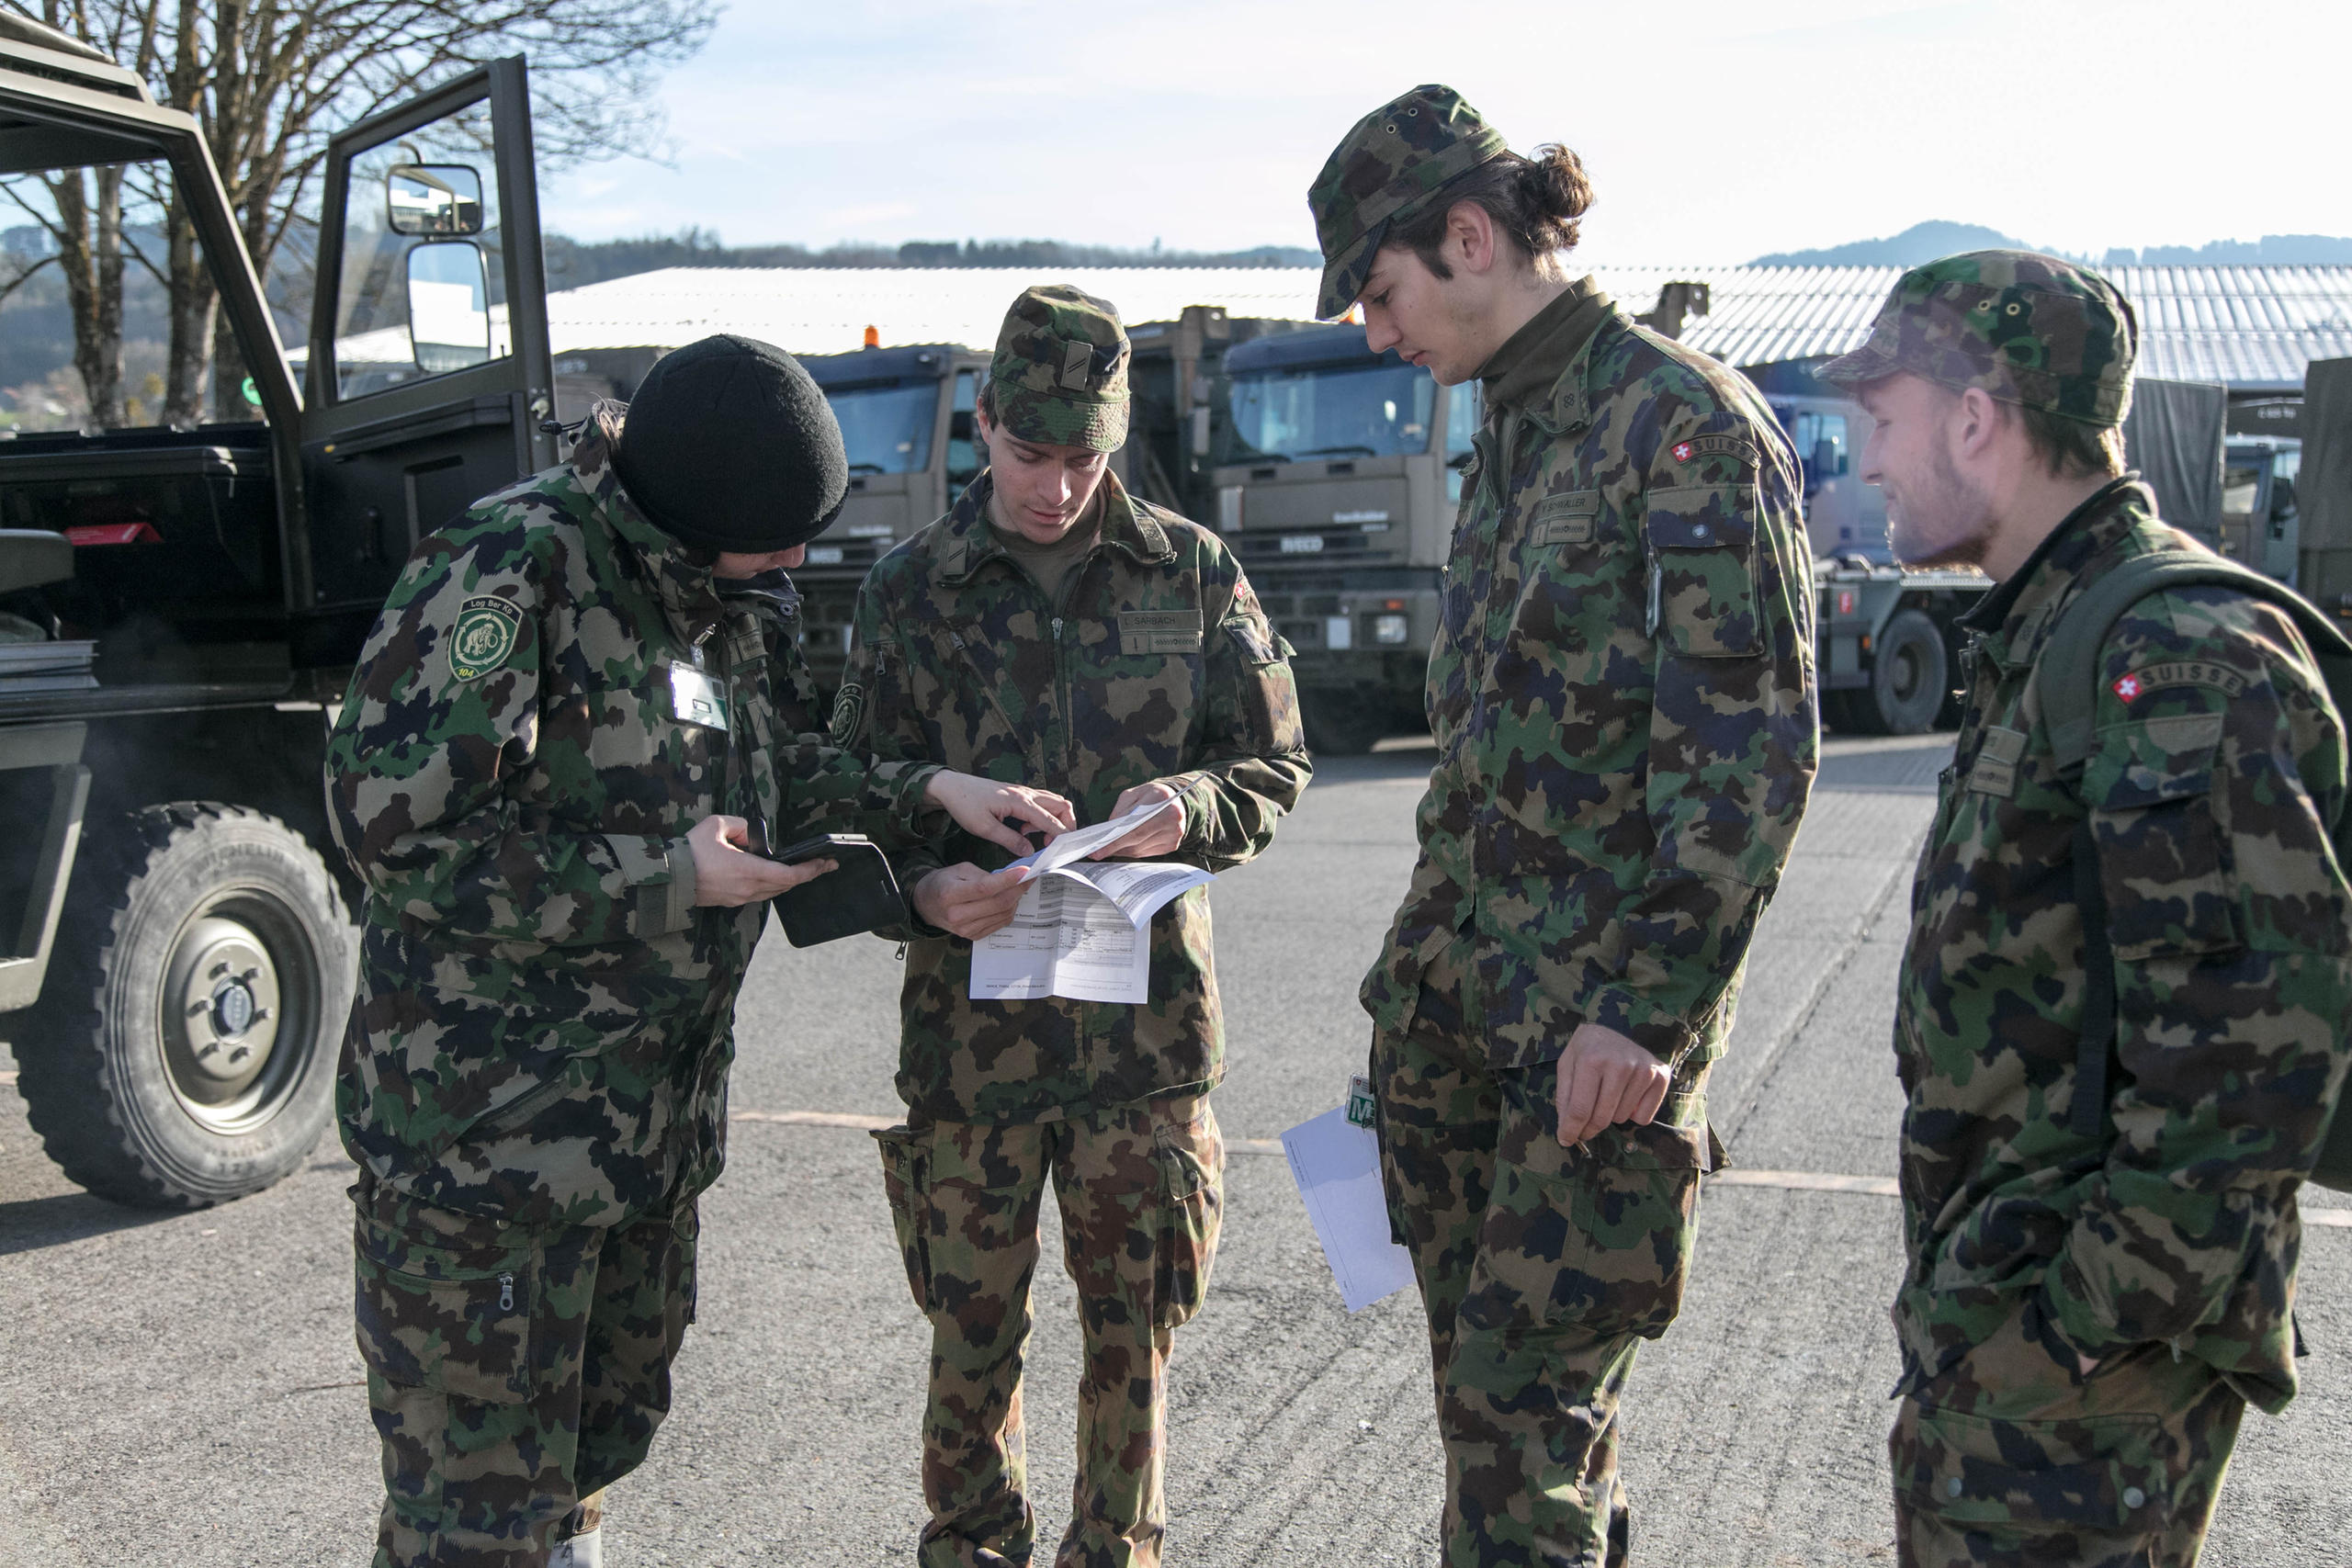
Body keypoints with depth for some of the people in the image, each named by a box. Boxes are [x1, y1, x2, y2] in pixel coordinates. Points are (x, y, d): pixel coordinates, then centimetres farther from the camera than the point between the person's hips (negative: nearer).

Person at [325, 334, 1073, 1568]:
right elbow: (394, 825, -23)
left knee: (609, 1423, 22)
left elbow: (787, 774, 20)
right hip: (486, 1117, -8)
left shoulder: (732, 596, 8)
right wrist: (661, 879, -21)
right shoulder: (507, 570, -20)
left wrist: (930, 795, 4)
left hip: (657, 1115, 8)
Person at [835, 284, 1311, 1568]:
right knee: (972, 1330, 12)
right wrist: (923, 888, -17)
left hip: (1145, 1020, 0)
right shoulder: (909, 590, 4)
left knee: (1133, 1331, 11)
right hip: (970, 1021, 0)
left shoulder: (1191, 572, 4)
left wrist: (1190, 808, -14)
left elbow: (1275, 764, 8)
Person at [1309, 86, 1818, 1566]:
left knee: (1524, 1399, -2)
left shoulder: (1687, 420, -12)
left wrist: (1650, 1007, -19)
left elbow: (1753, 753, -16)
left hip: (1605, 1012, -8)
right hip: (1465, 998, 8)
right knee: (1482, 1378, 15)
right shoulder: (1511, 433, 14)